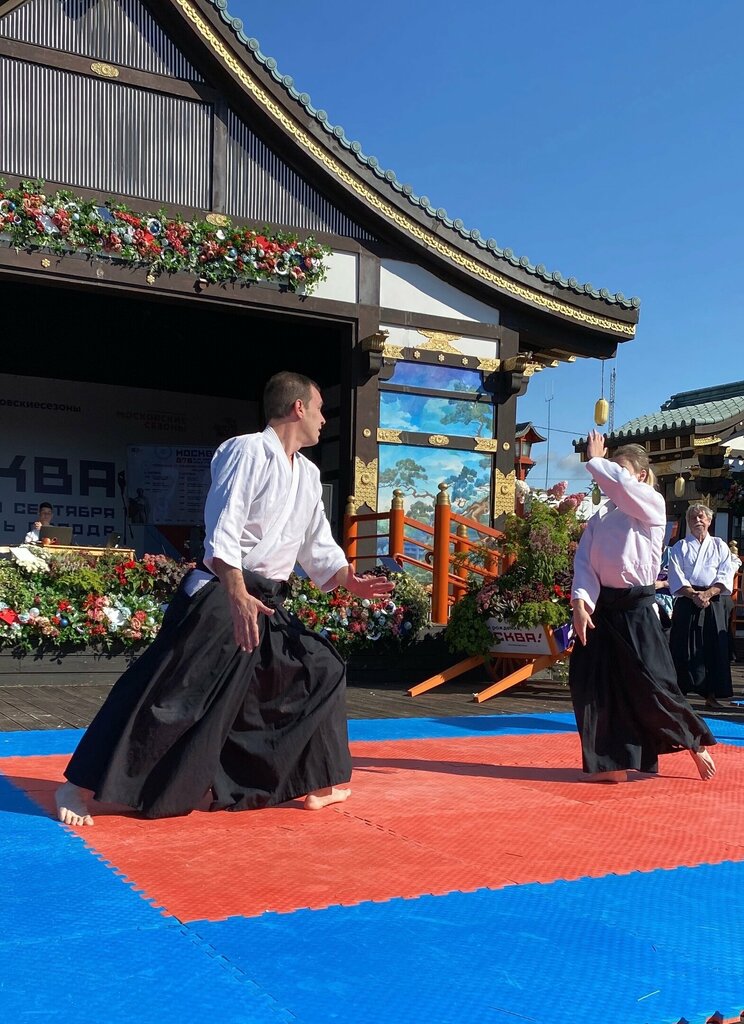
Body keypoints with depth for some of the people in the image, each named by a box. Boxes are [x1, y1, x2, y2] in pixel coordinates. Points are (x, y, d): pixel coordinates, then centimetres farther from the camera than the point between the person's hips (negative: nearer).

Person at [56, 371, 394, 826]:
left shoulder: (308, 474, 15)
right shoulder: (247, 451, -11)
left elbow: (318, 545, 21)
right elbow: (222, 530, -20)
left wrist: (351, 581, 6)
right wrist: (237, 595, -29)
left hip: (266, 604, 9)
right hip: (220, 596, -9)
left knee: (322, 670, 9)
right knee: (169, 694, -10)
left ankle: (314, 785, 21)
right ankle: (81, 788, 0)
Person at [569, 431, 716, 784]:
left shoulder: (652, 504, -5)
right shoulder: (601, 516, 11)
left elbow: (619, 484, -25)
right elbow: (584, 561, 1)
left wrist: (596, 460, -7)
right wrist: (580, 602, -13)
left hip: (636, 610, -5)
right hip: (601, 609, 5)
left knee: (653, 685, -5)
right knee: (593, 684, 2)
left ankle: (696, 742, 21)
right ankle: (612, 764, 13)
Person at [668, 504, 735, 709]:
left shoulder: (720, 546, 11)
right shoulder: (680, 547, 9)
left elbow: (725, 576, 2)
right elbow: (676, 577, -1)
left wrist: (708, 594, -14)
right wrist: (694, 595, -15)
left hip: (715, 602, 1)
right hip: (687, 603, -1)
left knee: (714, 649, 0)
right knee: (684, 649, -4)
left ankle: (711, 695, 7)